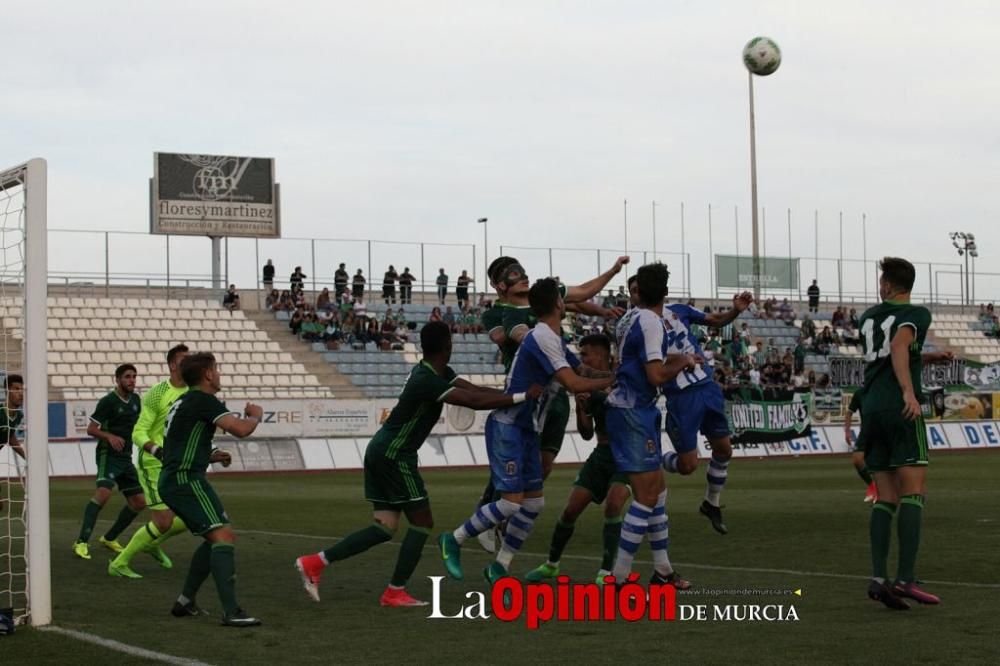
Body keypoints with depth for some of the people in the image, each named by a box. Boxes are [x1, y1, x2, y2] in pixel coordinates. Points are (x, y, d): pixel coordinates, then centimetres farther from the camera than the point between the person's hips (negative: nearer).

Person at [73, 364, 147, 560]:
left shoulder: (135, 399, 11)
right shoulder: (108, 401, -11)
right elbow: (91, 429, -11)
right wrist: (110, 436, -27)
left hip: (125, 457, 8)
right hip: (108, 454, -8)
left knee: (139, 502, 7)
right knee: (103, 492, -29)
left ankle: (109, 538, 22)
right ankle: (81, 543, -29)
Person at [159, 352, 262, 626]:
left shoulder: (183, 402, 21)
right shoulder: (203, 400, -10)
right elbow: (240, 429, -19)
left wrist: (209, 456, 22)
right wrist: (255, 416, 2)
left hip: (173, 481, 10)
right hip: (186, 479, -10)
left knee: (215, 539, 19)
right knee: (224, 536, -17)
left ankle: (185, 601, 21)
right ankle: (231, 612, -25)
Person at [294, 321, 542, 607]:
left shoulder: (439, 373, 8)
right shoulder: (426, 381, -23)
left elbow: (473, 390, 4)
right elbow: (473, 401, -29)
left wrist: (512, 394, -8)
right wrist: (523, 397, -25)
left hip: (380, 452, 10)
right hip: (394, 456, -10)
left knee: (385, 528, 8)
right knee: (422, 522, -1)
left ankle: (315, 562, 5)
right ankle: (395, 592, 2)